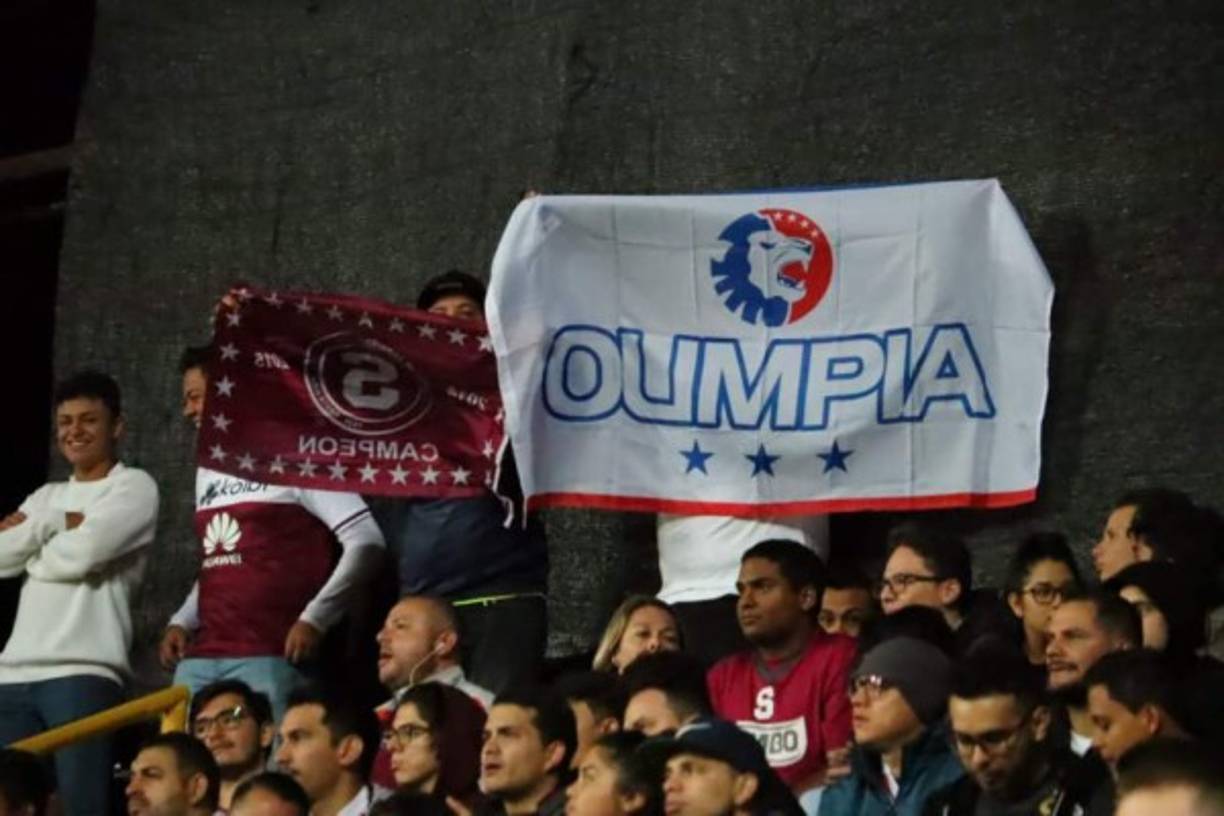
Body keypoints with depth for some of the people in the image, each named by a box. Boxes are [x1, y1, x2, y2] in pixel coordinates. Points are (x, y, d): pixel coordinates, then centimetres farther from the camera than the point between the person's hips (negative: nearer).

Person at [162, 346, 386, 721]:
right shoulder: (209, 472, 23)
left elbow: (365, 541, -7)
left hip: (269, 660, -7)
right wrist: (182, 621, 14)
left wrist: (315, 618, -13)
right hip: (200, 658, 7)